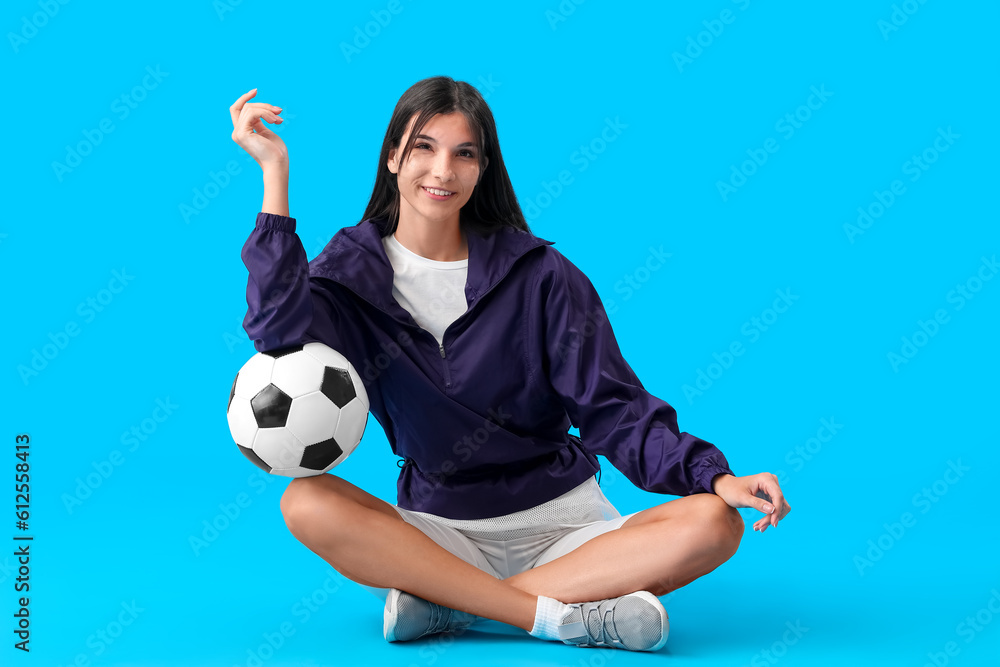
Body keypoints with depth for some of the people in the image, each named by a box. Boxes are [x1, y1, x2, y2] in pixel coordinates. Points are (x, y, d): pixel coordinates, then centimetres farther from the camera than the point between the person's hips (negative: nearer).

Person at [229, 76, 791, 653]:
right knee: (306, 502, -27)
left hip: (563, 528, 1)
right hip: (440, 531, 0)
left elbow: (611, 407, -4)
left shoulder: (538, 274, -1)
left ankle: (447, 605, -25)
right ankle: (562, 616, -28)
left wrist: (715, 476, -20)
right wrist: (275, 175, -20)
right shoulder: (352, 273, 2)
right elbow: (285, 336, -21)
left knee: (715, 524, -25)